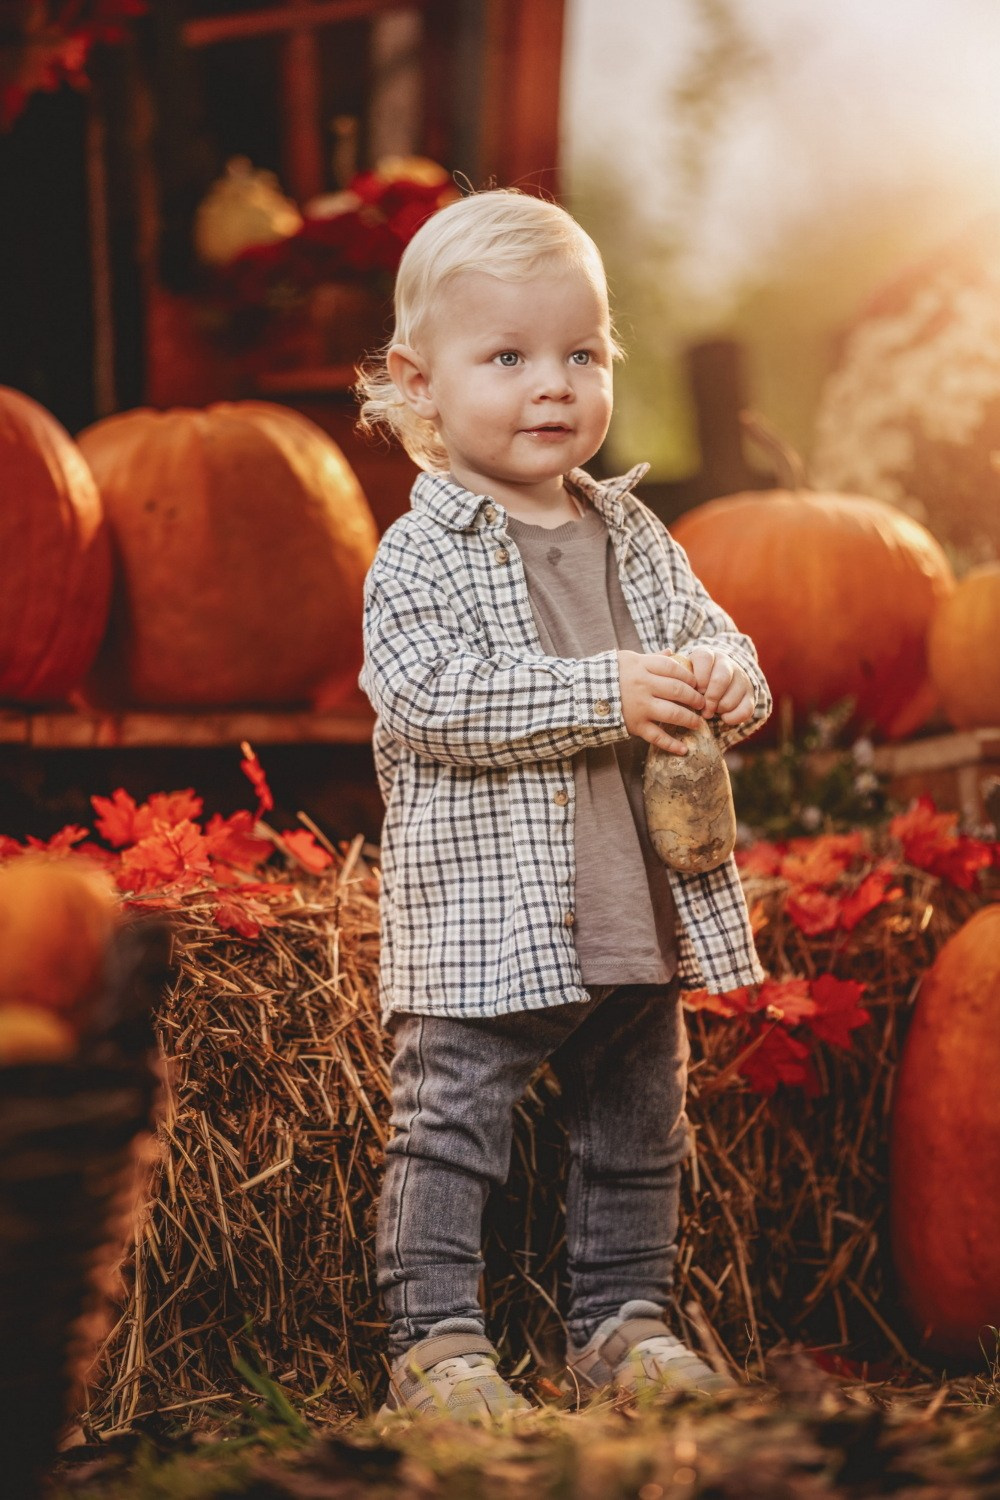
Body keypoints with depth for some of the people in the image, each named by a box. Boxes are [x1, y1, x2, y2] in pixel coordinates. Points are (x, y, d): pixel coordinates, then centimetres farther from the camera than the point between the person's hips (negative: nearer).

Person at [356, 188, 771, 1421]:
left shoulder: (633, 534, 10)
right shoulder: (420, 553, -10)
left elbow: (706, 627, 15)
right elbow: (429, 698, -22)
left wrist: (725, 677, -11)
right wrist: (601, 696, -24)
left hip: (640, 910, 6)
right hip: (482, 916, -6)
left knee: (637, 1131, 16)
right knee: (451, 1128, -3)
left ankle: (622, 1320, 31)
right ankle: (434, 1340, 9)